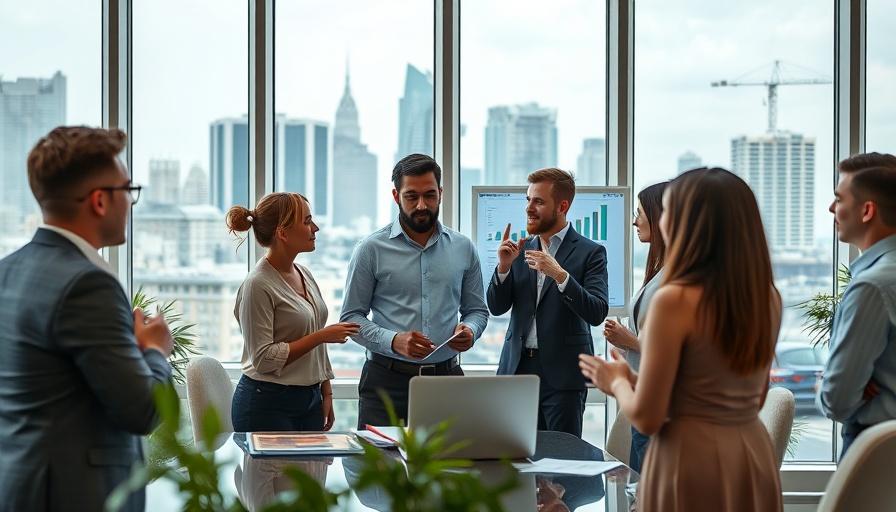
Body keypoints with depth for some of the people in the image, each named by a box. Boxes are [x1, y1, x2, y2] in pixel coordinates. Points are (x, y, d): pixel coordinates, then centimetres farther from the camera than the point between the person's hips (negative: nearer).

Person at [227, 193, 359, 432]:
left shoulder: (304, 275, 9)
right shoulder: (258, 285, -15)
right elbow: (263, 358, -17)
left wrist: (327, 393, 13)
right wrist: (321, 336, -17)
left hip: (310, 399, 7)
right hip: (268, 405, -7)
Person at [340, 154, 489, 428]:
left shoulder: (463, 248, 9)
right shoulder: (372, 249, 0)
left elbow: (476, 310, 16)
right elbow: (351, 317, -1)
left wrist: (469, 331, -7)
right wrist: (393, 341, -17)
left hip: (446, 375, 2)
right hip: (387, 380, -2)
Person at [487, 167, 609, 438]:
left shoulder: (590, 252, -2)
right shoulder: (521, 250, 12)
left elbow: (597, 313, -13)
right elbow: (496, 307, 9)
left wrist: (559, 275, -24)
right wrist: (504, 266, -8)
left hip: (562, 373, -4)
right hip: (518, 367, 4)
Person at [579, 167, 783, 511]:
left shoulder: (675, 300, -18)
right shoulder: (768, 297, 2)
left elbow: (646, 418, -16)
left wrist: (618, 381, 6)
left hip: (694, 462, -6)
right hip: (754, 457, 7)